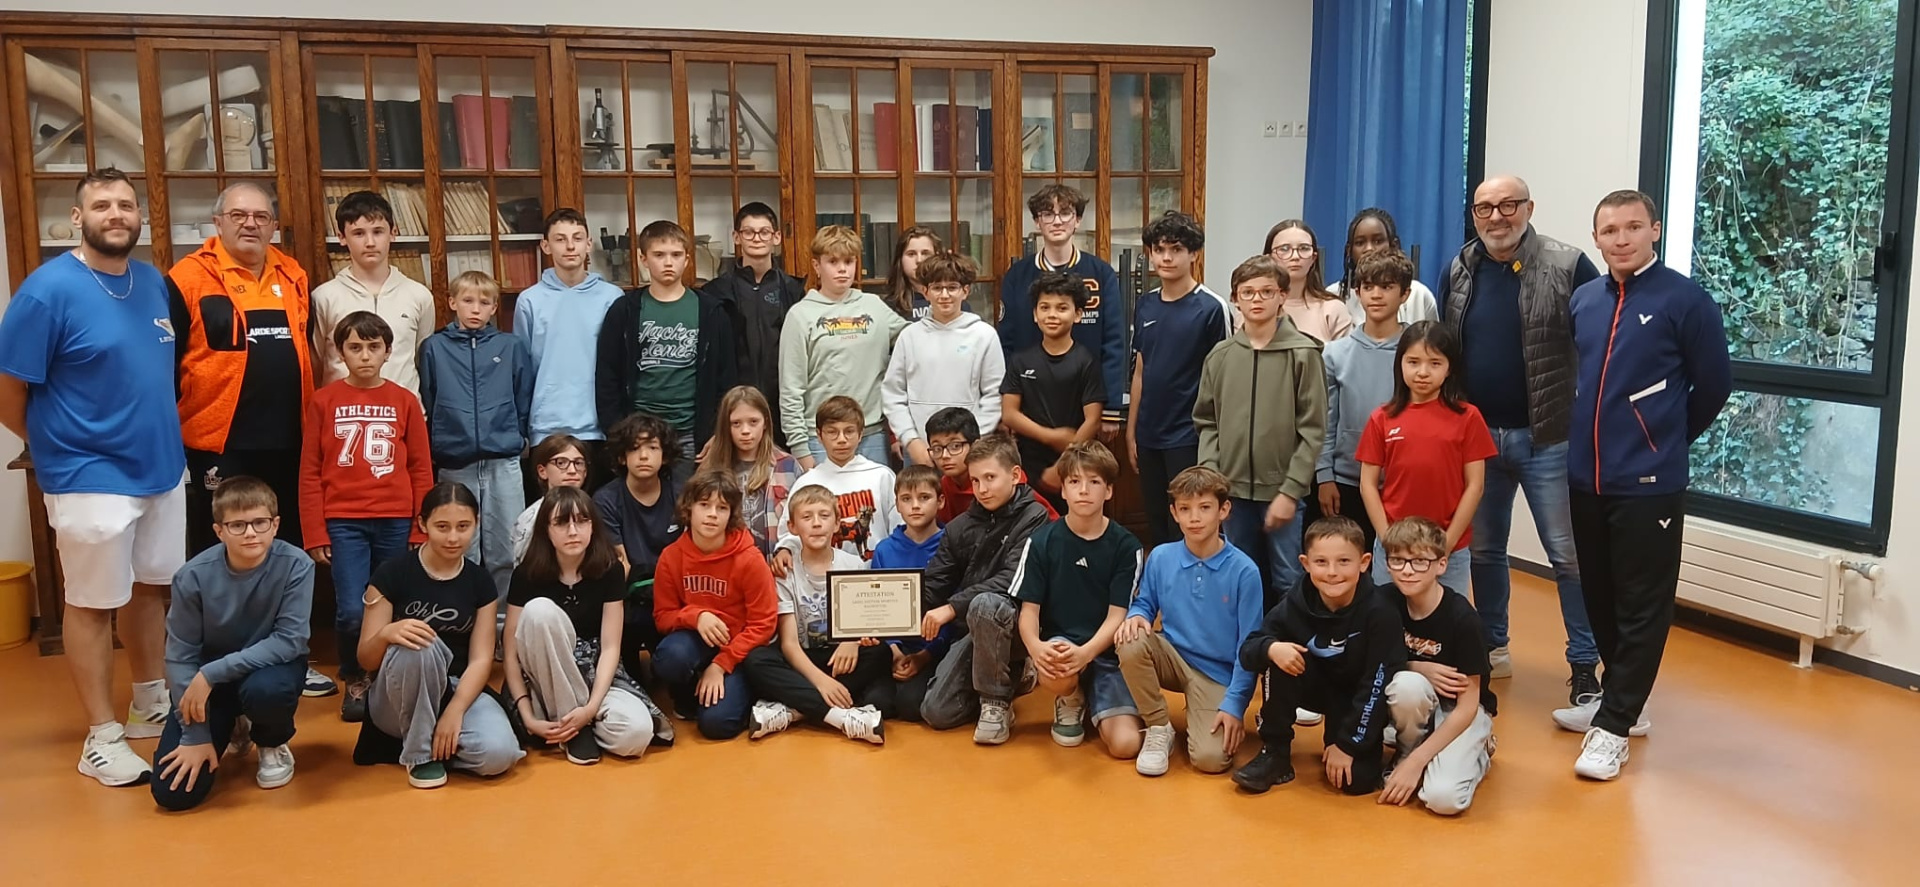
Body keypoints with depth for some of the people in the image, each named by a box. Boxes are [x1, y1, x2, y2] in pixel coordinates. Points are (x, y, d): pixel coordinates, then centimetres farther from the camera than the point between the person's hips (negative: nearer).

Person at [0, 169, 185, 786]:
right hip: (91, 478, -6)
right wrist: (58, 448, 0)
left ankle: (152, 703, 33)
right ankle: (102, 737, 15)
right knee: (93, 603, 4)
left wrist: (161, 437, 12)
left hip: (164, 467, 6)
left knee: (150, 588, 17)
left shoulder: (153, 282, 5)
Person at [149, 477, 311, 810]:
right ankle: (232, 729, 25)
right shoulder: (194, 576, -19)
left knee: (265, 690, -39)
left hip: (271, 664, -1)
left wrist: (212, 674, -28)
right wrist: (196, 735, -15)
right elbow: (180, 657, -13)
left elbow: (290, 641, -22)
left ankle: (273, 744, 0)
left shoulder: (296, 565, -22)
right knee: (174, 792, -10)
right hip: (208, 676, 2)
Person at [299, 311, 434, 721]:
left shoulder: (405, 401, 4)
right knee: (352, 613, -8)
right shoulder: (324, 400, 2)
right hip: (344, 523, -1)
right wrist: (315, 533, -3)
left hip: (396, 522, 1)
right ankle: (354, 682, 16)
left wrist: (421, 530, 2)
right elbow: (310, 472, 2)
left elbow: (421, 469, 5)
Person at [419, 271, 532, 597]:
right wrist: (437, 446, 8)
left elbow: (525, 402, 9)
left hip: (503, 463, 0)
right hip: (454, 464, 0)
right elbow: (425, 405, 9)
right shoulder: (434, 348, 6)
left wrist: (516, 439, 6)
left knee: (507, 551, 3)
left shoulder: (512, 346, 6)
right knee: (461, 552, 7)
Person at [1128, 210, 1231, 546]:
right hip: (1149, 435, 5)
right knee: (1155, 526, 12)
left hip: (1189, 437, -5)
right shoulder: (1145, 306, 8)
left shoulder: (1212, 307, -8)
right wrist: (1131, 432, 12)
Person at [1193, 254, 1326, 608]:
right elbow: (1207, 423, 9)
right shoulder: (1220, 355, 6)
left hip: (1283, 492, -3)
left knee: (1290, 585, 1)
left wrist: (1290, 491, -12)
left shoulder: (1303, 353, -4)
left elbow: (1313, 431, -7)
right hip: (1233, 491, 3)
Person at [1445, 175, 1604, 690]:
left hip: (1546, 437, -5)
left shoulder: (1568, 267, -9)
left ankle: (1584, 664, 12)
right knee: (1483, 549, 15)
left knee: (1567, 554, 2)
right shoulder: (1460, 271, 6)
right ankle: (1492, 647, 30)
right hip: (1475, 435, 5)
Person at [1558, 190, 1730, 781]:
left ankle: (1615, 724, 6)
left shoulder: (1685, 301, -8)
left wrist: (1668, 440, 7)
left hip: (1648, 484, -6)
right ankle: (1623, 698, 31)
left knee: (1642, 608, 1)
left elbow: (1715, 383, -1)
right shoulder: (1584, 300, 7)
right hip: (1586, 478, 6)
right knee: (1599, 597, 16)